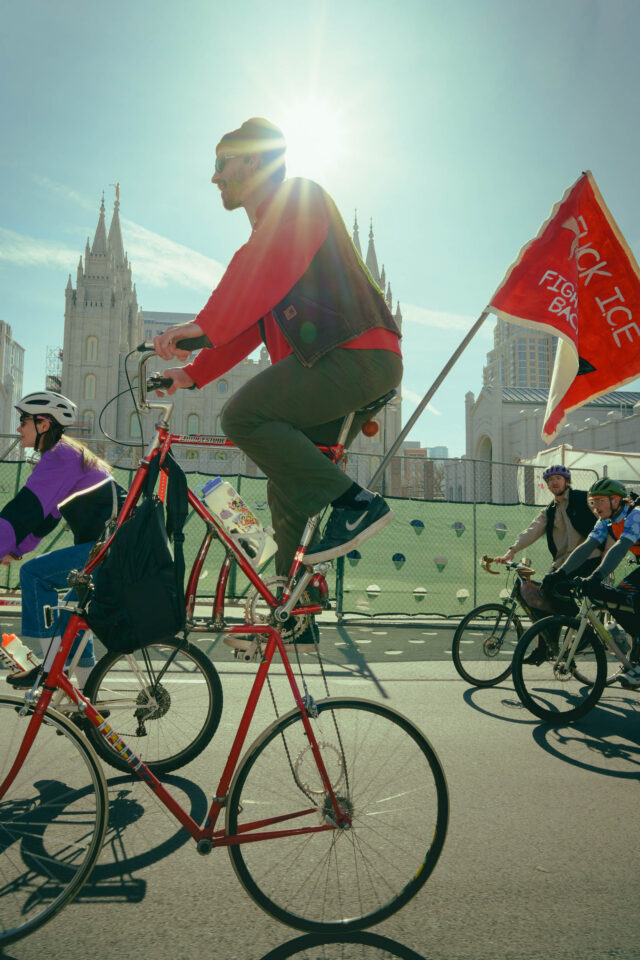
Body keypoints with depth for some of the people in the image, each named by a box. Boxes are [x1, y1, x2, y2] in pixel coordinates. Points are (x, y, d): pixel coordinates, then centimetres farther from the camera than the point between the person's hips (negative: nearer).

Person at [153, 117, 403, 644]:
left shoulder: (300, 197, 1)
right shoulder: (266, 233, 29)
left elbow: (265, 267, -21)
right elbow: (249, 325, 23)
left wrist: (203, 325, -31)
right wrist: (191, 373, 13)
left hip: (359, 354, -9)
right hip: (344, 364, 9)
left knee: (243, 414, -21)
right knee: (285, 488, 7)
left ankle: (354, 503, -17)